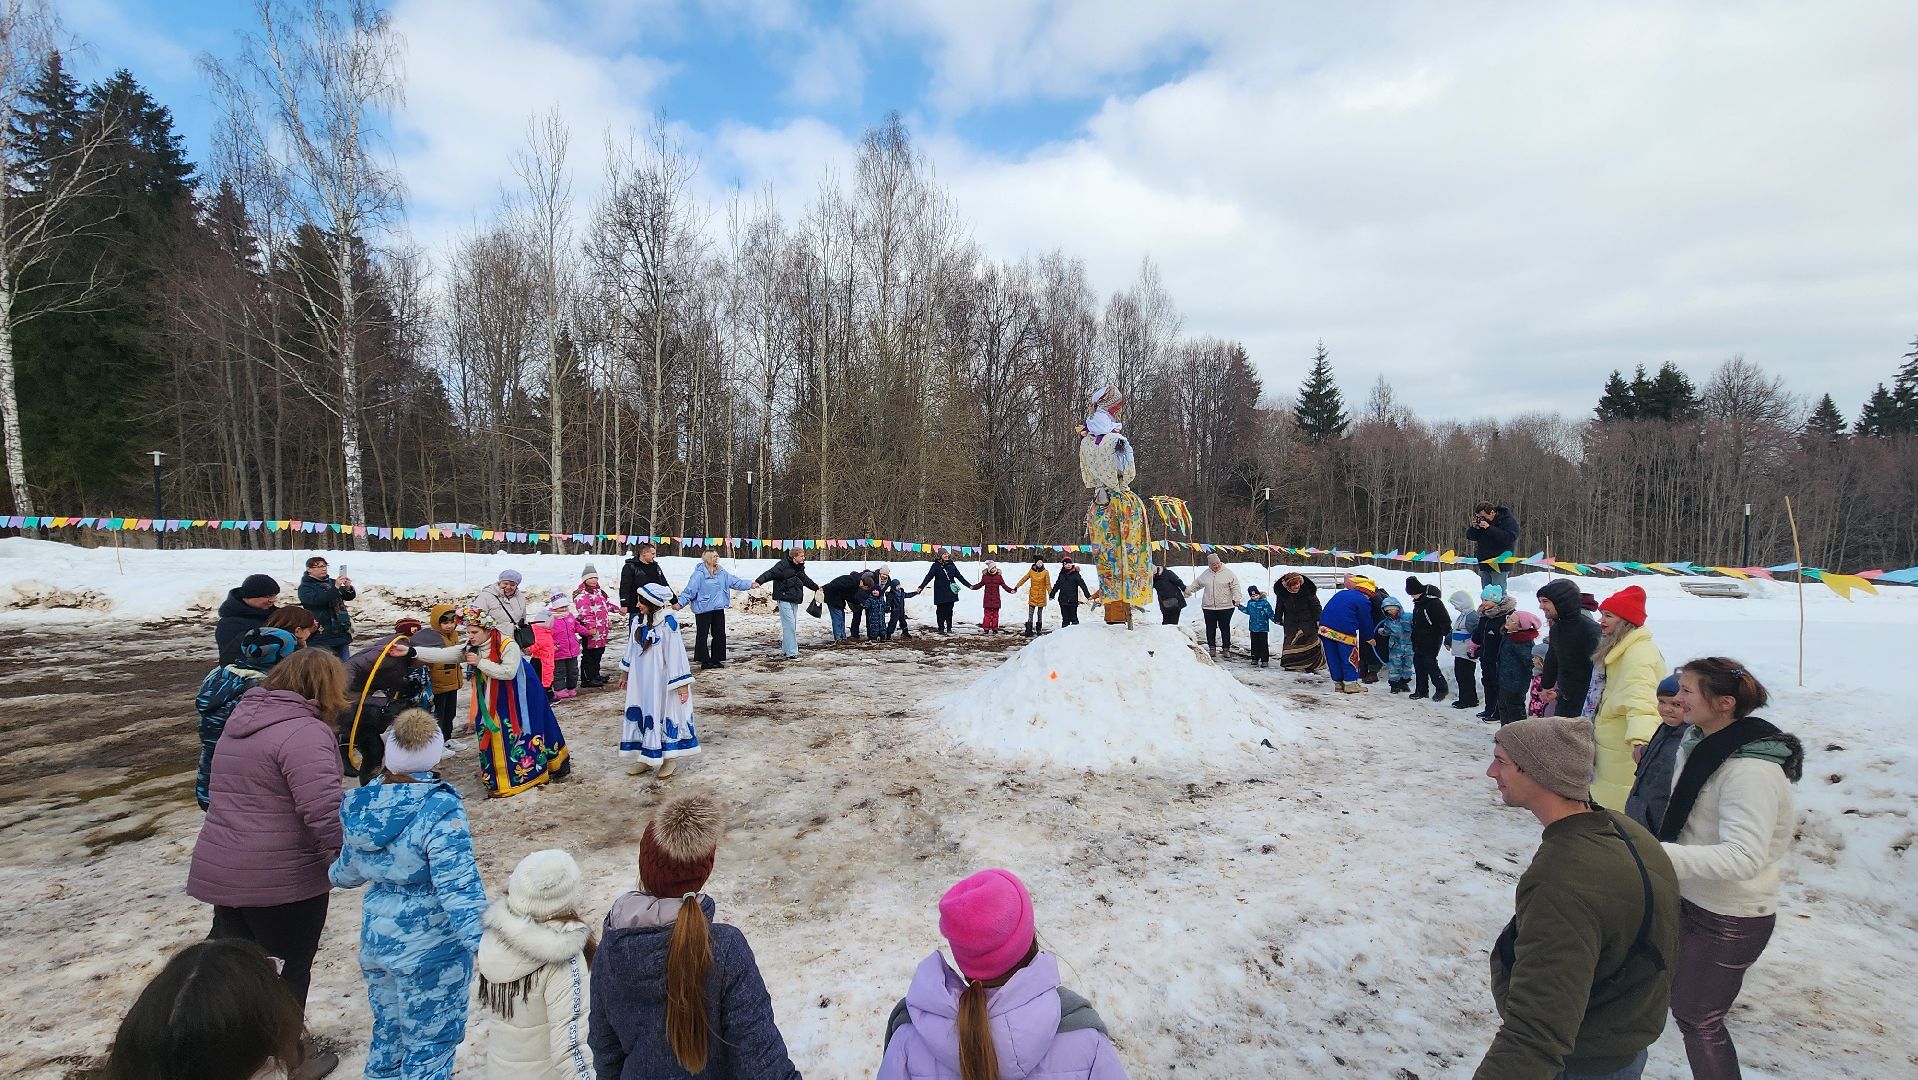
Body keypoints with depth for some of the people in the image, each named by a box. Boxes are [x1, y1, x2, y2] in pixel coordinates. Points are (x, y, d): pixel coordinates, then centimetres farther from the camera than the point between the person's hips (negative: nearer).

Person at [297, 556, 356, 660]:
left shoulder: (331, 582, 12)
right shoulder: (305, 587, -3)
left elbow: (350, 596, 9)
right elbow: (316, 599, -21)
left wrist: (348, 588, -14)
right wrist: (335, 588, -30)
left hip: (342, 633, 5)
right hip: (322, 636, -5)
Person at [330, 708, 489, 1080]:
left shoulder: (364, 803, -2)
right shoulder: (440, 810, -24)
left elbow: (350, 871, 16)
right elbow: (458, 890, -26)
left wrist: (333, 875, 39)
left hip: (376, 939, 7)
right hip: (430, 950, -7)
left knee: (388, 1030, 26)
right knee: (429, 1042, 10)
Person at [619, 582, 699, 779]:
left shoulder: (667, 624, -19)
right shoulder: (638, 621, 0)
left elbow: (676, 654, -17)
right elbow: (632, 649, 13)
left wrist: (682, 685, -16)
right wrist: (626, 675, 20)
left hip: (662, 681, -6)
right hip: (641, 681, 6)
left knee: (665, 715, 5)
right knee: (640, 715, 11)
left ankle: (670, 758, 19)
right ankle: (645, 758, 24)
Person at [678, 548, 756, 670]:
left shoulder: (722, 572, 6)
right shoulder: (699, 573, -15)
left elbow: (735, 581, 12)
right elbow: (690, 590, -16)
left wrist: (750, 584, 8)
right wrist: (680, 603, -23)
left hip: (718, 609, 7)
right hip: (703, 609, -7)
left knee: (719, 635, 12)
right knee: (702, 635, 0)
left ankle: (716, 660, 23)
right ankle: (704, 661, 8)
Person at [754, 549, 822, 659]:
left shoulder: (799, 568, 14)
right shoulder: (783, 565, -13)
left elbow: (805, 579, 32)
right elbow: (770, 573, -24)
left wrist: (816, 587, 46)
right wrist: (759, 581, -40)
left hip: (794, 600, 9)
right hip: (784, 599, -9)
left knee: (792, 626, 13)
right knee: (789, 625, -12)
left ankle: (785, 650, 24)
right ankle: (791, 653, -9)